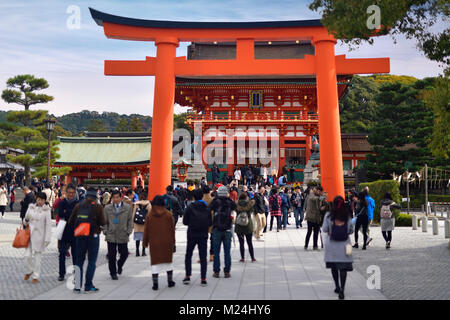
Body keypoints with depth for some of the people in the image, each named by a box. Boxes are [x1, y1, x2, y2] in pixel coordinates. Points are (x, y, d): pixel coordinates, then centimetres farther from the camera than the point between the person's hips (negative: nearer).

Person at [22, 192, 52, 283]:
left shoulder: (46, 210, -5)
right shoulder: (31, 207, 5)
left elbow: (48, 225, -5)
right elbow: (25, 222, 14)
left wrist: (47, 239, -10)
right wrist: (26, 221, -10)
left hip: (40, 235, -2)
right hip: (30, 234, 3)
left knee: (37, 257, 2)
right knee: (28, 255, -3)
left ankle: (36, 276, 15)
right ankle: (29, 271, 25)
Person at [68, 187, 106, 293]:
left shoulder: (78, 205, 4)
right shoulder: (98, 206, -6)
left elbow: (70, 222, 5)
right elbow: (103, 223, -10)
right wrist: (100, 226, 12)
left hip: (79, 236, 3)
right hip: (93, 236, -3)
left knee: (79, 260, 11)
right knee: (92, 261, 5)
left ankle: (77, 286, 10)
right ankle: (88, 286, 5)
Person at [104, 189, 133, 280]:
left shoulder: (127, 207, 2)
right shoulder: (107, 208, 5)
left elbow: (130, 221, 6)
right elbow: (105, 221, 10)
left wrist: (128, 232, -1)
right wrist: (105, 231, 0)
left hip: (123, 236, 0)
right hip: (111, 235, 0)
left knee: (124, 254, 4)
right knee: (112, 256, 2)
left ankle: (119, 265, 35)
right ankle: (113, 273, 18)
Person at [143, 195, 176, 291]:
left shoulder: (149, 216, -4)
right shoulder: (169, 214, -4)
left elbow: (146, 230, 0)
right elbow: (172, 229, 1)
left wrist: (145, 242, 11)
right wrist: (173, 241, 11)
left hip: (154, 243, -1)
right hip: (167, 243, 1)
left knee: (155, 262, 4)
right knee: (169, 261, 15)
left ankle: (155, 284, 1)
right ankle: (170, 281, 22)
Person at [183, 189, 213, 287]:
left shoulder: (190, 208, -8)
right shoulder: (207, 209, -2)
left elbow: (185, 222, -5)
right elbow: (210, 223, 0)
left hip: (192, 235, -1)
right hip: (203, 235, 1)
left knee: (188, 256, 14)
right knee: (203, 257, 5)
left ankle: (187, 277, 11)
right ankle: (203, 279, 2)